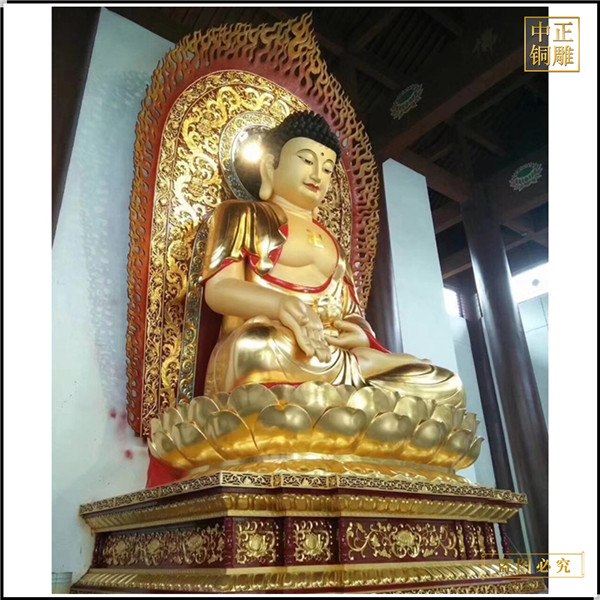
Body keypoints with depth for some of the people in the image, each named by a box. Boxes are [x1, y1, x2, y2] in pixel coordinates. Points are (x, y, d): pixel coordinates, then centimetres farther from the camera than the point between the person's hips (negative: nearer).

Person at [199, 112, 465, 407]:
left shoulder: (331, 243, 29)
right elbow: (219, 288, -2)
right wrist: (282, 304, -23)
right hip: (261, 350, -5)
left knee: (445, 386, -13)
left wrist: (361, 337, -5)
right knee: (261, 347, -40)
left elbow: (353, 316, 20)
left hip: (333, 356, 5)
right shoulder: (240, 215, 14)